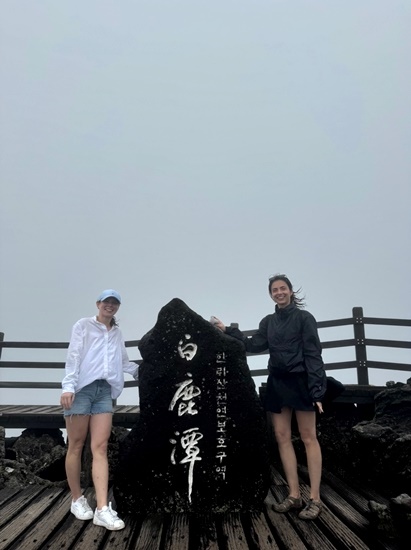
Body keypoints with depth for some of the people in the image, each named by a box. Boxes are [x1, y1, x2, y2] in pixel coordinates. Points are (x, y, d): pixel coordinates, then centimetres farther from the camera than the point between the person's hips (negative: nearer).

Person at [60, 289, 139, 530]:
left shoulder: (117, 332, 20)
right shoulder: (83, 325, 5)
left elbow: (124, 362, 29)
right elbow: (73, 356, -4)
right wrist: (68, 386, -13)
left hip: (105, 391, 4)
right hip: (82, 388, -3)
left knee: (100, 448, -3)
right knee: (76, 446, 4)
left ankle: (102, 509, -5)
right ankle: (77, 500, 20)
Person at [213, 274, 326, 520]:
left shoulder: (303, 317, -4)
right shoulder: (268, 321, 13)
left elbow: (313, 354, -9)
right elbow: (255, 345, 4)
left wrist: (316, 388, -16)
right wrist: (228, 331, 1)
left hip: (301, 382, -6)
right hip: (277, 382, 6)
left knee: (308, 437, 1)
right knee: (282, 436, 7)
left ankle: (315, 499, 10)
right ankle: (294, 495, 17)